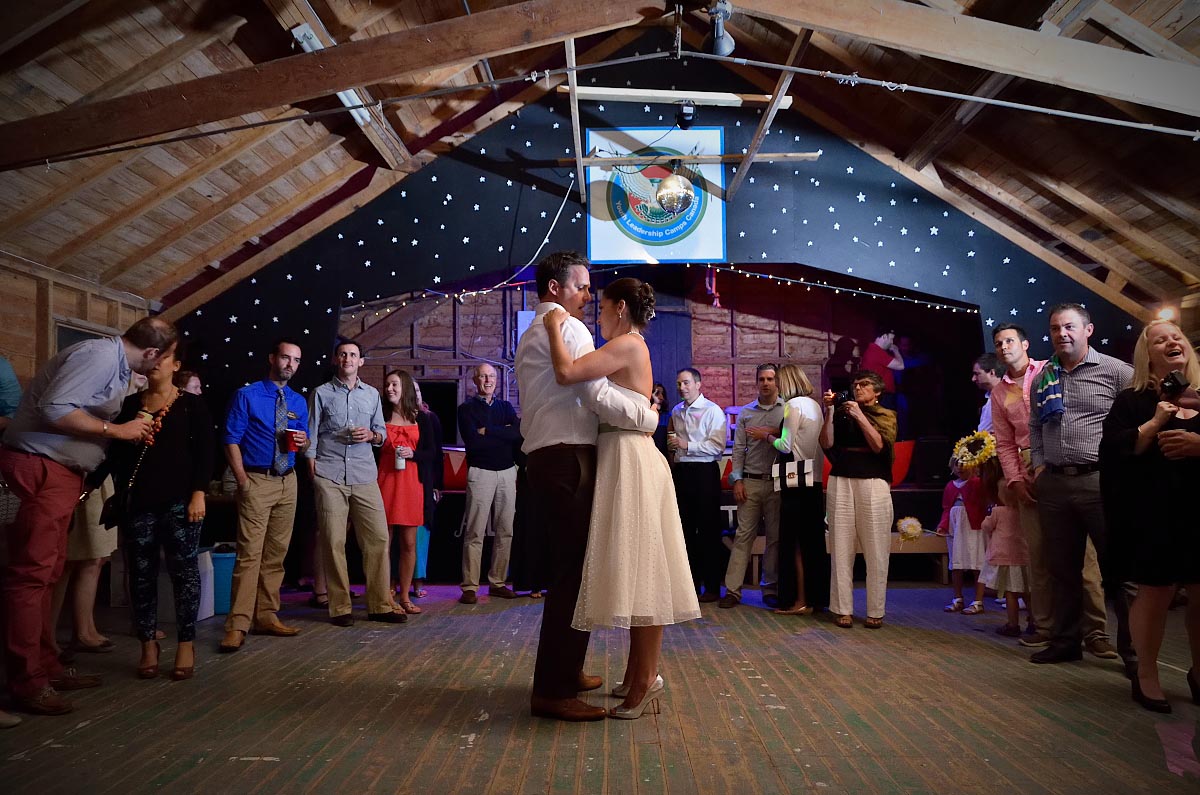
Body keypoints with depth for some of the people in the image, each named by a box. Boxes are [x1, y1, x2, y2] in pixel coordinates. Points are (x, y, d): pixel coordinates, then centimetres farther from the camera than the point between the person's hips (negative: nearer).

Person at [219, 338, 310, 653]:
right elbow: (231, 440, -6)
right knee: (250, 553, -12)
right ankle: (237, 626, -10)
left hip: (288, 482, 6)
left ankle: (267, 617, 17)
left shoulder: (299, 402, 13)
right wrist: (243, 481, -14)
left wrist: (303, 442, -6)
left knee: (277, 553, 9)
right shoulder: (247, 395, -2)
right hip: (257, 481, -6)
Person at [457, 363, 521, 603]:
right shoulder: (467, 409, 6)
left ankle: (498, 583, 13)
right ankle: (470, 587, -3)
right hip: (480, 472, -4)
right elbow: (472, 441, -10)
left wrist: (487, 431, -8)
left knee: (505, 531, 5)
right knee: (475, 533, -7)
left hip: (507, 472, 4)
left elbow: (518, 434, -3)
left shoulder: (506, 407, 16)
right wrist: (503, 434, -5)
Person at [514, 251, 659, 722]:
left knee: (567, 568, 17)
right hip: (569, 460, -11)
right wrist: (649, 417, -5)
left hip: (545, 459, 11)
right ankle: (553, 691, -4)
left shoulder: (532, 335, 24)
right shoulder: (567, 328, -7)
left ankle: (564, 672, 27)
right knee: (573, 572, -8)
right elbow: (599, 396, -17)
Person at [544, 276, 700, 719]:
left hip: (630, 462, -10)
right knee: (637, 572, 12)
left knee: (639, 569, -7)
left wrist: (554, 327, -9)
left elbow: (566, 373, -23)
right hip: (624, 460, 10)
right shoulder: (633, 349, 19)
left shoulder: (627, 345, -11)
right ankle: (636, 674, 21)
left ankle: (646, 679, 0)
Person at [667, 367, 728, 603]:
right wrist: (671, 444, 3)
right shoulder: (676, 411, 14)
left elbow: (718, 446, -15)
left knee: (708, 530, -1)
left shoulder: (712, 411, -6)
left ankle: (712, 587, 7)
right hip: (680, 471, 6)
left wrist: (687, 445, -16)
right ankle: (691, 582, 20)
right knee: (686, 529, 10)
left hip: (704, 472, -6)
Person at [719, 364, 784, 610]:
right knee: (744, 534, 0)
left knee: (775, 536, 4)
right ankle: (732, 590, 1)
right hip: (750, 482, 1)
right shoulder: (746, 412, 14)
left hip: (777, 482, -1)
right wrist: (737, 480, 2)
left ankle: (771, 589, 14)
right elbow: (739, 449, 10)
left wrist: (770, 435, -11)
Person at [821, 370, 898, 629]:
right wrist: (829, 411, -2)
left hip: (873, 483, -1)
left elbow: (879, 445, -5)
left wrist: (859, 416, -8)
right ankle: (843, 609, 3)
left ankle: (875, 611, 4)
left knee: (875, 549, -3)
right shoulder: (842, 414, 15)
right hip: (841, 482, 1)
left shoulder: (886, 415, 12)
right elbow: (827, 443, 3)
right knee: (841, 547, -1)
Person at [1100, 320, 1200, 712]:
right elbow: (1112, 449, -9)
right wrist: (1156, 422, -12)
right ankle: (1146, 676, 13)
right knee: (1155, 592, -2)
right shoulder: (1131, 401, 3)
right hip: (1154, 512, -3)